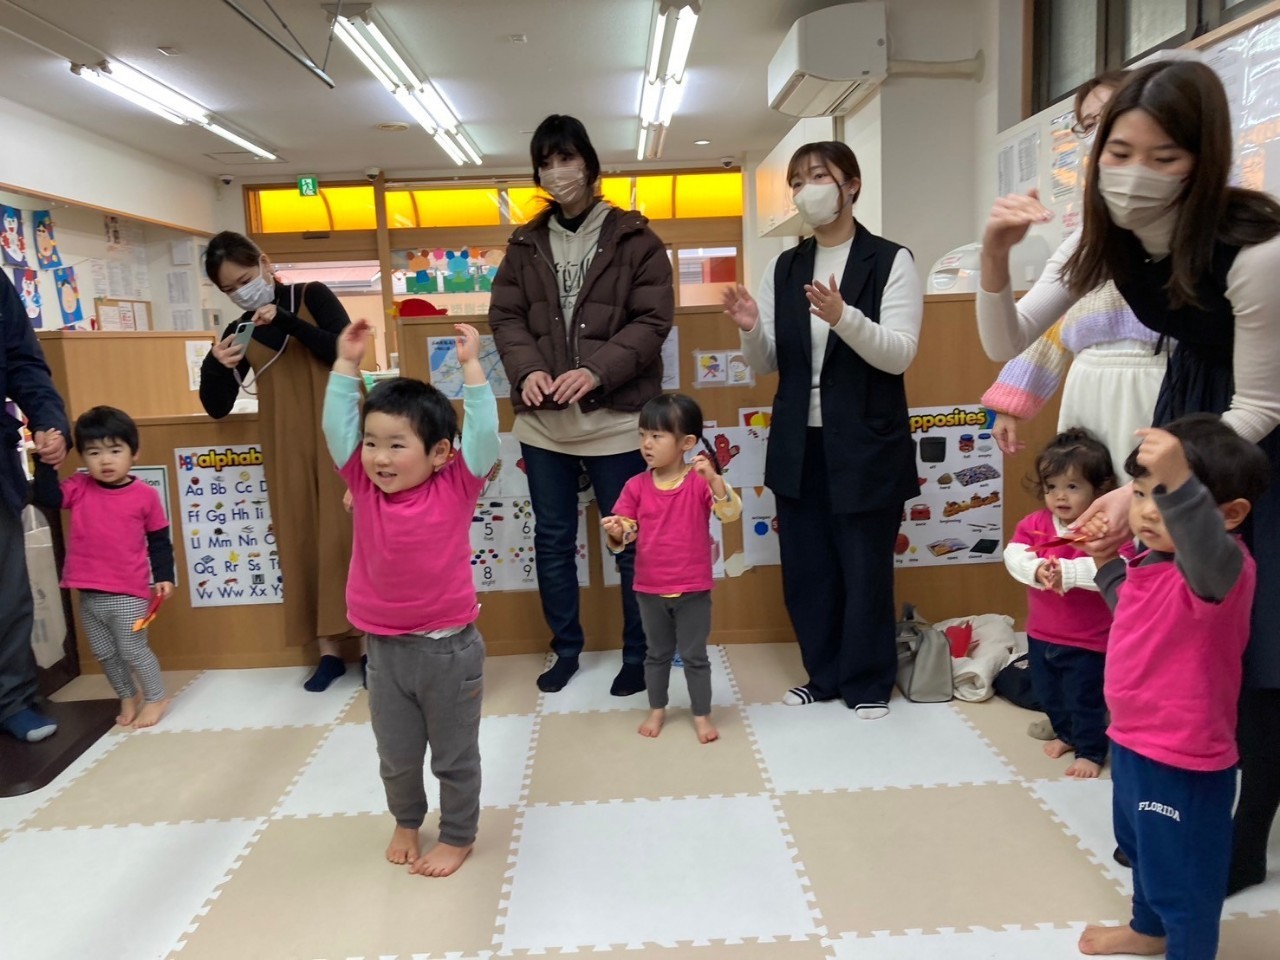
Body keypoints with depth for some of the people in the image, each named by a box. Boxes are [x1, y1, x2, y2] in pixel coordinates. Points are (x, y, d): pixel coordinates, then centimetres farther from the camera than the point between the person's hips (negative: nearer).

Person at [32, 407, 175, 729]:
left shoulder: (145, 495, -7)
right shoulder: (79, 489, 2)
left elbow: (159, 541, 0)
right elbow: (46, 497, -14)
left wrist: (164, 576, -5)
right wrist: (46, 462, -21)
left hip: (128, 594, -5)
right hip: (89, 594, 5)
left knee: (132, 650, 3)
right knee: (104, 653, 17)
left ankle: (156, 698, 22)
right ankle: (128, 698, 35)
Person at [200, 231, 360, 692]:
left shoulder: (312, 296, 1)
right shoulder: (239, 330, 8)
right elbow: (217, 407, 7)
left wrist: (286, 321, -20)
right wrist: (215, 366, -12)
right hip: (286, 448, 4)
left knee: (346, 533, -4)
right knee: (300, 541, 3)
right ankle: (329, 651, 11)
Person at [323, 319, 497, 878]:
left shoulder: (455, 489, -12)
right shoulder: (364, 487, -4)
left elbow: (483, 432, -20)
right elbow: (337, 427, -5)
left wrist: (471, 366, -19)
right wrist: (347, 365, -7)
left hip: (448, 647, -3)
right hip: (384, 648, 4)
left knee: (455, 755, 15)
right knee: (396, 756, 22)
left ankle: (457, 837, 36)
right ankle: (406, 822, 48)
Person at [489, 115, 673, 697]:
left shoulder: (634, 240, 0)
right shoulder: (525, 245, 11)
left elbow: (652, 321, -6)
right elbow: (505, 317, 7)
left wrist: (598, 370, -21)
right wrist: (526, 370, -13)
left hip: (616, 417, -3)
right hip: (542, 419, 4)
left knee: (633, 542, 6)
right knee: (552, 540, 12)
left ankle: (639, 654, 23)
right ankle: (566, 649, 30)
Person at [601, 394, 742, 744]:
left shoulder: (701, 481, -11)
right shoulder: (636, 486, -4)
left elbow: (732, 513, -25)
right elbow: (625, 533, -3)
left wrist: (713, 478, -40)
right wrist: (616, 531, -27)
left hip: (693, 590, -3)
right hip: (649, 589, 3)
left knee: (695, 656, 10)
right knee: (657, 653, 19)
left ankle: (702, 715, 27)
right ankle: (657, 710, 36)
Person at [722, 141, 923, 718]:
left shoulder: (891, 261, -5)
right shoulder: (782, 268, 8)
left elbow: (899, 355, -14)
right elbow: (766, 365, 7)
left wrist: (842, 317, -30)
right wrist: (751, 329, -15)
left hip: (865, 447, -4)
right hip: (798, 444, 5)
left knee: (864, 568, 7)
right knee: (805, 567, 12)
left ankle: (868, 681, 25)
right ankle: (824, 674, 30)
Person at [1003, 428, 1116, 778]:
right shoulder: (1034, 523, -3)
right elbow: (1014, 555, -16)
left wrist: (1067, 572, -42)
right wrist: (1038, 569, -35)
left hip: (1088, 641, -6)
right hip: (1041, 635, 6)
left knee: (1085, 700, 8)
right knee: (1048, 694, 23)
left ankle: (1090, 751, 29)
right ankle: (1065, 733, 47)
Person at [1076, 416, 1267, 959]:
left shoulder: (1222, 570, -27)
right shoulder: (1153, 561, 1)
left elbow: (1210, 552, -54)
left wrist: (1179, 483, -69)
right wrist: (1108, 564, 8)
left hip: (1182, 762, -10)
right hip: (1134, 743, 10)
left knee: (1183, 878, 10)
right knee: (1142, 850, 31)